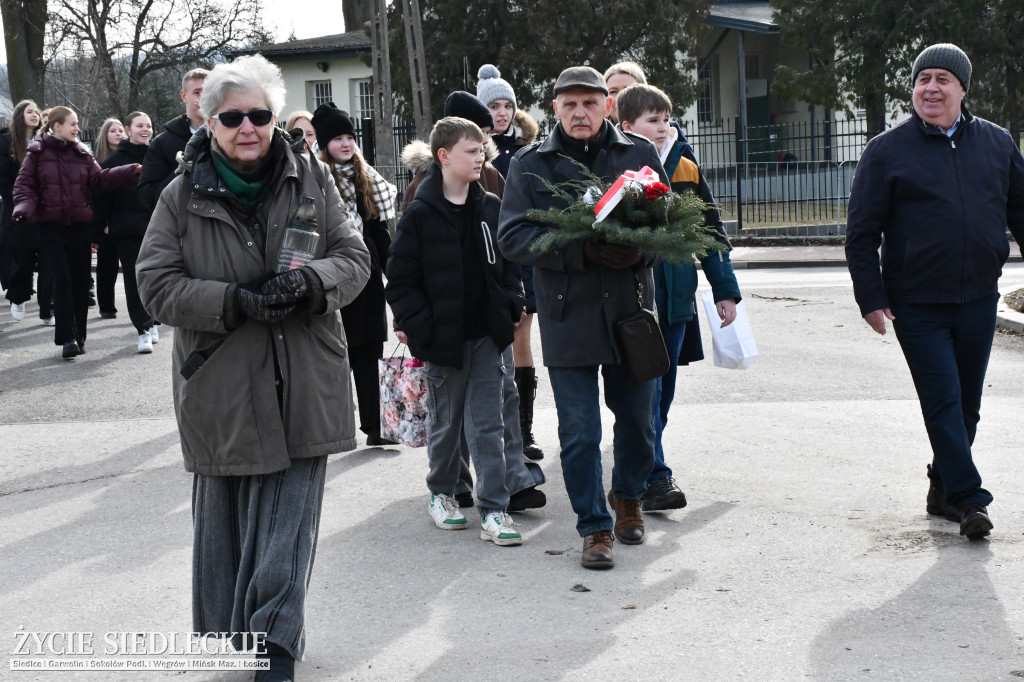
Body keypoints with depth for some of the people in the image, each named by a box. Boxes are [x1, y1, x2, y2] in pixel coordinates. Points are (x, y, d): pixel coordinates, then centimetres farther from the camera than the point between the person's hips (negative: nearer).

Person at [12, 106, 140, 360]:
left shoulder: (82, 153, 10)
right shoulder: (37, 152, 1)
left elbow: (99, 178, 4)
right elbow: (24, 184, 0)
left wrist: (132, 171, -5)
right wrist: (24, 208, -18)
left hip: (79, 224, 3)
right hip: (50, 225, -3)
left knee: (80, 281, 4)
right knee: (62, 279, -11)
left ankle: (78, 336, 14)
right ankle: (67, 338, -8)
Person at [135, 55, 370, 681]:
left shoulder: (312, 179, 3)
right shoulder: (183, 197, 0)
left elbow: (354, 257, 3)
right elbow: (158, 283, -4)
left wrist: (310, 282, -19)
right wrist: (237, 301, -18)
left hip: (303, 387, 0)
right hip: (222, 389, 0)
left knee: (291, 518, 0)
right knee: (225, 518, 11)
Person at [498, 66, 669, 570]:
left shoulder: (639, 154, 6)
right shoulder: (530, 165, 3)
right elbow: (513, 236, -7)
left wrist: (638, 249, -14)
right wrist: (585, 250, -20)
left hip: (630, 307, 2)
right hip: (567, 315, -2)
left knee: (638, 417, 14)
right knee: (579, 432, 1)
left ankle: (628, 496, 40)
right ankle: (595, 527, 16)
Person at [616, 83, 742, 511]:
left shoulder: (685, 171, 8)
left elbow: (710, 231, 13)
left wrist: (725, 290, 12)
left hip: (674, 298, 5)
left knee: (663, 388, 13)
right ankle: (654, 479, -8)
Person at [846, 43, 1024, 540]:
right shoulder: (887, 151, -3)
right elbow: (861, 233, -3)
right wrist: (871, 299, -8)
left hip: (979, 300, 4)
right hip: (917, 306, -4)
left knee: (966, 404, 11)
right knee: (943, 402, -6)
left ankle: (943, 488, 26)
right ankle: (967, 499, 0)